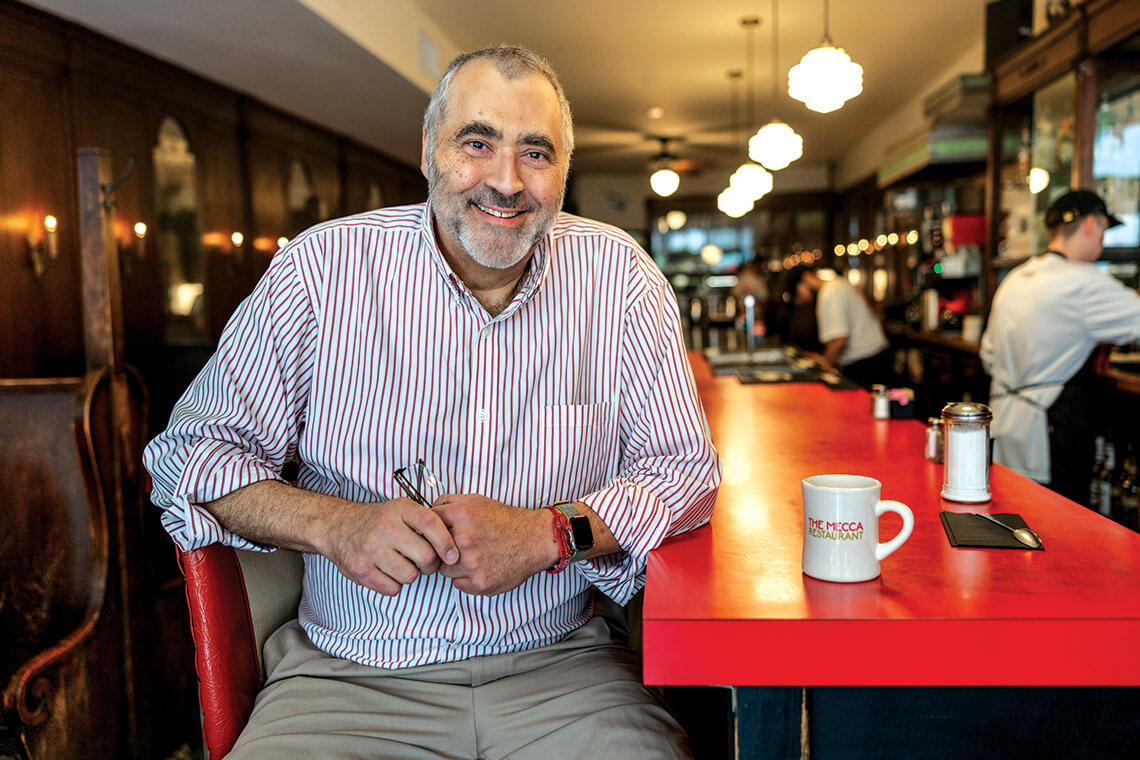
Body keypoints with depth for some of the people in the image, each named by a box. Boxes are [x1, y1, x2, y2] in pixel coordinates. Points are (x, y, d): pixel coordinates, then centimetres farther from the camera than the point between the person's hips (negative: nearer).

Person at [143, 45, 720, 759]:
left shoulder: (620, 278, -1)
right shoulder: (321, 266, -3)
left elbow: (686, 468, 3)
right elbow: (190, 452, 2)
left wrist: (548, 533, -15)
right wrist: (333, 524, -17)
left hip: (559, 668, 2)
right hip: (349, 672, 0)